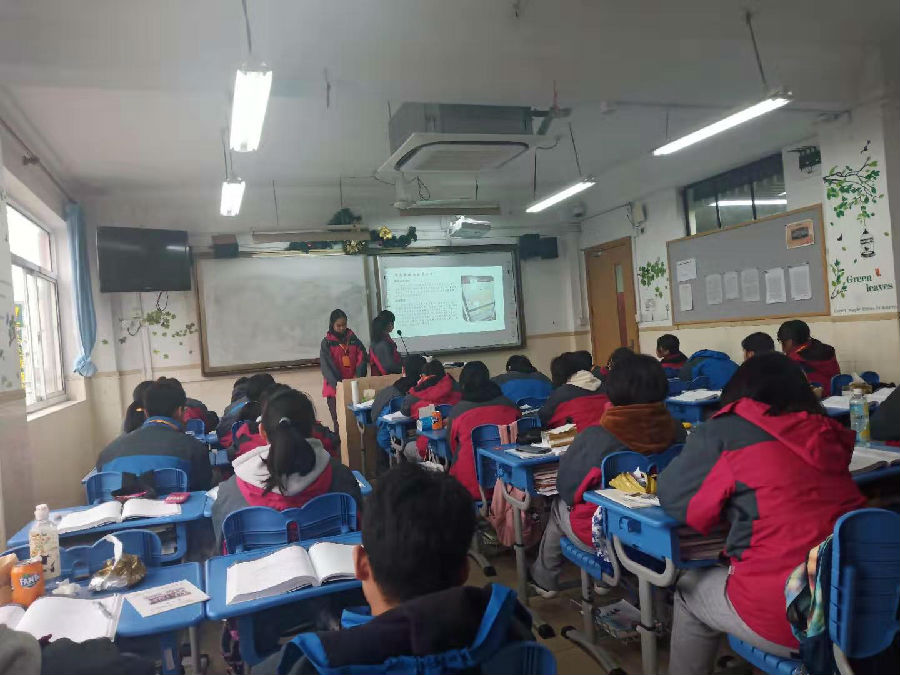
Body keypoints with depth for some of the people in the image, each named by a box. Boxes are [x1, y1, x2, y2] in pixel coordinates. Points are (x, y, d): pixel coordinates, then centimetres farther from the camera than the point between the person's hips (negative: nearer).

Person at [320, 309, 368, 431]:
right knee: (338, 421, 0)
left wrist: (359, 378, -13)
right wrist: (337, 384, -21)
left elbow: (361, 359, 2)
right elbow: (327, 366, -8)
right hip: (335, 388, -2)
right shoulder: (327, 343, 0)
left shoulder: (353, 339, 8)